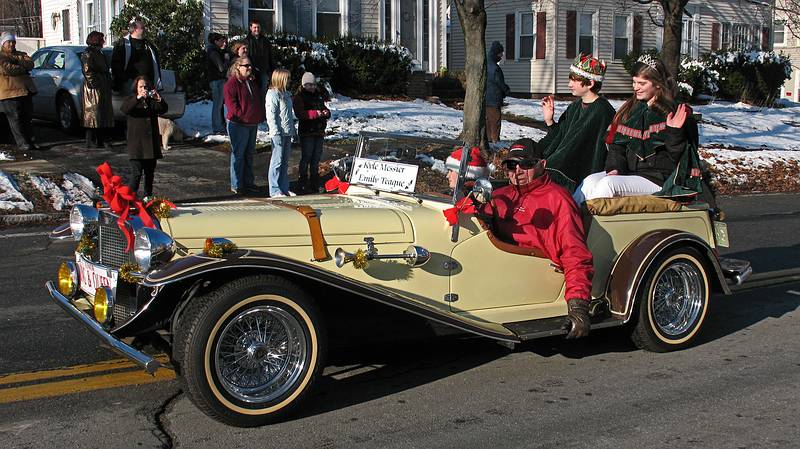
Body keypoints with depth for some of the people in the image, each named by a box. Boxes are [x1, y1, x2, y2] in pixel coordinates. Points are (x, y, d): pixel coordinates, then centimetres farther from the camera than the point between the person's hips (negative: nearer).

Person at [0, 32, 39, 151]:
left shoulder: (21, 55, 20)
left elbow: (30, 64, 2)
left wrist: (17, 61, -11)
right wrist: (23, 67, -3)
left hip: (26, 90, 6)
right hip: (10, 91, -6)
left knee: (28, 117, 7)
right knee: (16, 119, -5)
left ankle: (30, 141, 13)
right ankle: (22, 143, -4)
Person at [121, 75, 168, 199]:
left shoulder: (152, 100, 13)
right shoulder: (130, 99, 5)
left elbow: (163, 110, -2)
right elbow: (125, 109, -17)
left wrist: (159, 100, -22)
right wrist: (137, 98, -30)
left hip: (152, 142, 4)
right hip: (136, 143, -4)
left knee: (150, 173, 10)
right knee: (136, 173, -13)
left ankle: (148, 196, 19)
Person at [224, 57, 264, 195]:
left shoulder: (252, 82, 15)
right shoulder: (232, 83, -11)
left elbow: (259, 100, 22)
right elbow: (231, 103, -16)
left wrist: (260, 116, 9)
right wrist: (243, 116, -19)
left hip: (253, 124, 8)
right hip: (238, 124, -8)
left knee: (249, 153, 15)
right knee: (238, 154, -3)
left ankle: (248, 182, 24)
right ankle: (236, 185, 4)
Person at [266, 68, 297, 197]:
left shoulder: (286, 94, 15)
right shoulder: (273, 94, -11)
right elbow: (271, 115, -16)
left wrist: (293, 130, 19)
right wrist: (276, 132, -20)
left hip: (288, 133, 9)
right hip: (278, 133, -9)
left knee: (285, 161, 13)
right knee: (277, 161, -4)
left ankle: (284, 188, 20)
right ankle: (275, 190, 0)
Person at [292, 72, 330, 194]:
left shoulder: (318, 96, 18)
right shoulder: (299, 98, -4)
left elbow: (325, 109, 21)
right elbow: (299, 114, -17)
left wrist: (326, 112, -5)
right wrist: (315, 113, -28)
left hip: (319, 131, 7)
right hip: (306, 132, -7)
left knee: (316, 157, 10)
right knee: (306, 157, -5)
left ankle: (315, 182, 18)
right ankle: (303, 183, 1)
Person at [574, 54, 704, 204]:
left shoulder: (674, 113, -4)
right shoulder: (630, 109, 14)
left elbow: (678, 157, -5)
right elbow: (616, 145, 14)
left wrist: (674, 132, -22)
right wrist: (615, 168, -5)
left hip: (657, 179, -5)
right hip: (629, 172, 6)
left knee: (608, 184, -29)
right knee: (589, 182, -21)